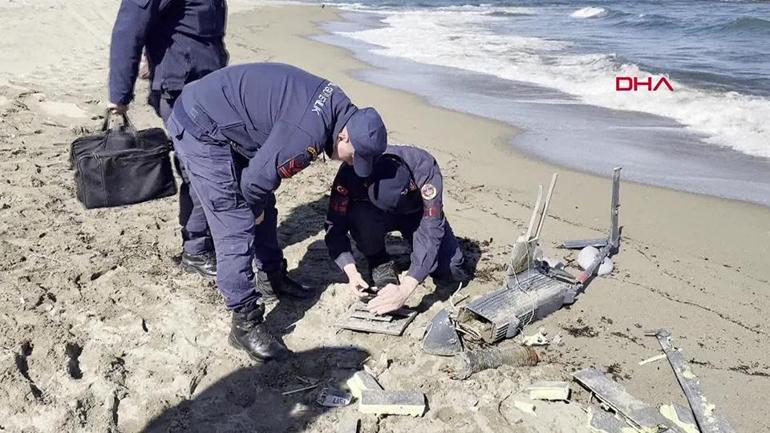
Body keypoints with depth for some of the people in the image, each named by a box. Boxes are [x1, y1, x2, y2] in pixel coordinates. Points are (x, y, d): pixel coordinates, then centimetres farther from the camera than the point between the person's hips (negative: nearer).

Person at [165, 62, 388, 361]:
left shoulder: (336, 103, 0)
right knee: (236, 229, -10)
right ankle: (245, 324, 0)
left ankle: (272, 278, 37)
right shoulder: (309, 134, -30)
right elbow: (257, 179, -23)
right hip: (200, 131, -10)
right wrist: (255, 209, -2)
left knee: (262, 207, 18)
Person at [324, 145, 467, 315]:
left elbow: (431, 230, -41)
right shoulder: (351, 171, -35)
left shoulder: (425, 169, -38)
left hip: (417, 214, -1)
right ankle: (379, 261, -4)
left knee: (452, 271, -19)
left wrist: (404, 290, -48)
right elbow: (334, 226, -26)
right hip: (374, 215, 1)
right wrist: (351, 271, -41)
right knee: (360, 218, -35)